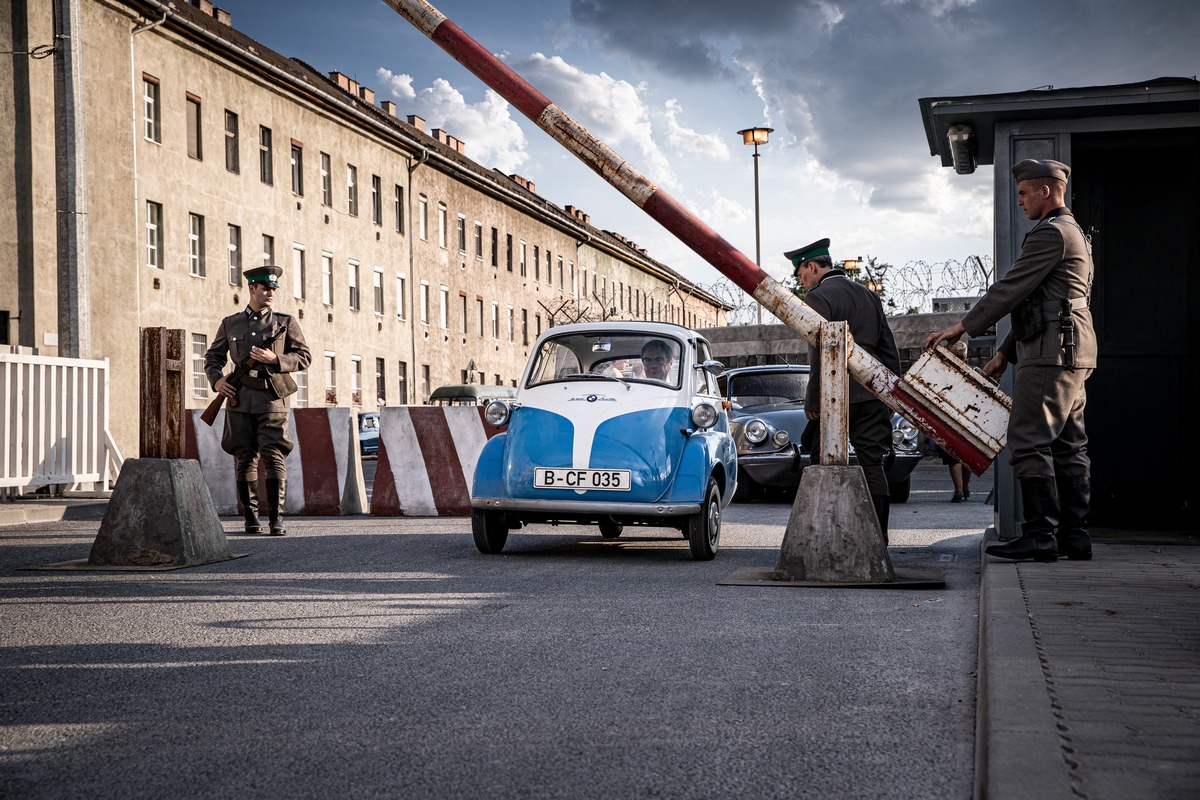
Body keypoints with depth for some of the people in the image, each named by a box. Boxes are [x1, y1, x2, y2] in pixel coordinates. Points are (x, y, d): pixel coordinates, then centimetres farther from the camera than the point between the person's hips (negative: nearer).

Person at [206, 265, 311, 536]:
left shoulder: (285, 322, 8)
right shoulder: (230, 324, 13)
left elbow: (305, 356, 5)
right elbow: (212, 356, 21)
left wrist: (274, 359, -10)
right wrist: (216, 380, 2)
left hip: (272, 399, -2)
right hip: (240, 399, 2)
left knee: (274, 457, -11)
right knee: (245, 459, 4)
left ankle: (277, 518, -9)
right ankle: (251, 518, 13)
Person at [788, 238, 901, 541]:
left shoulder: (818, 297, -7)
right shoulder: (868, 295, 16)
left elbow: (820, 353, -15)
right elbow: (889, 349, 16)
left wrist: (812, 401, -11)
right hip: (873, 395, 6)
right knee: (872, 464, 6)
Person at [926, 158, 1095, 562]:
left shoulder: (1052, 232, -10)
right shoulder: (1073, 233, 24)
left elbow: (1010, 289, -13)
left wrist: (962, 327, -7)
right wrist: (1005, 352, 23)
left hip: (1051, 352, -11)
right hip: (1071, 356, 11)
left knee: (1029, 441, -12)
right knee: (1068, 445, 8)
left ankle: (1040, 535, -13)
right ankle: (1074, 534, 9)